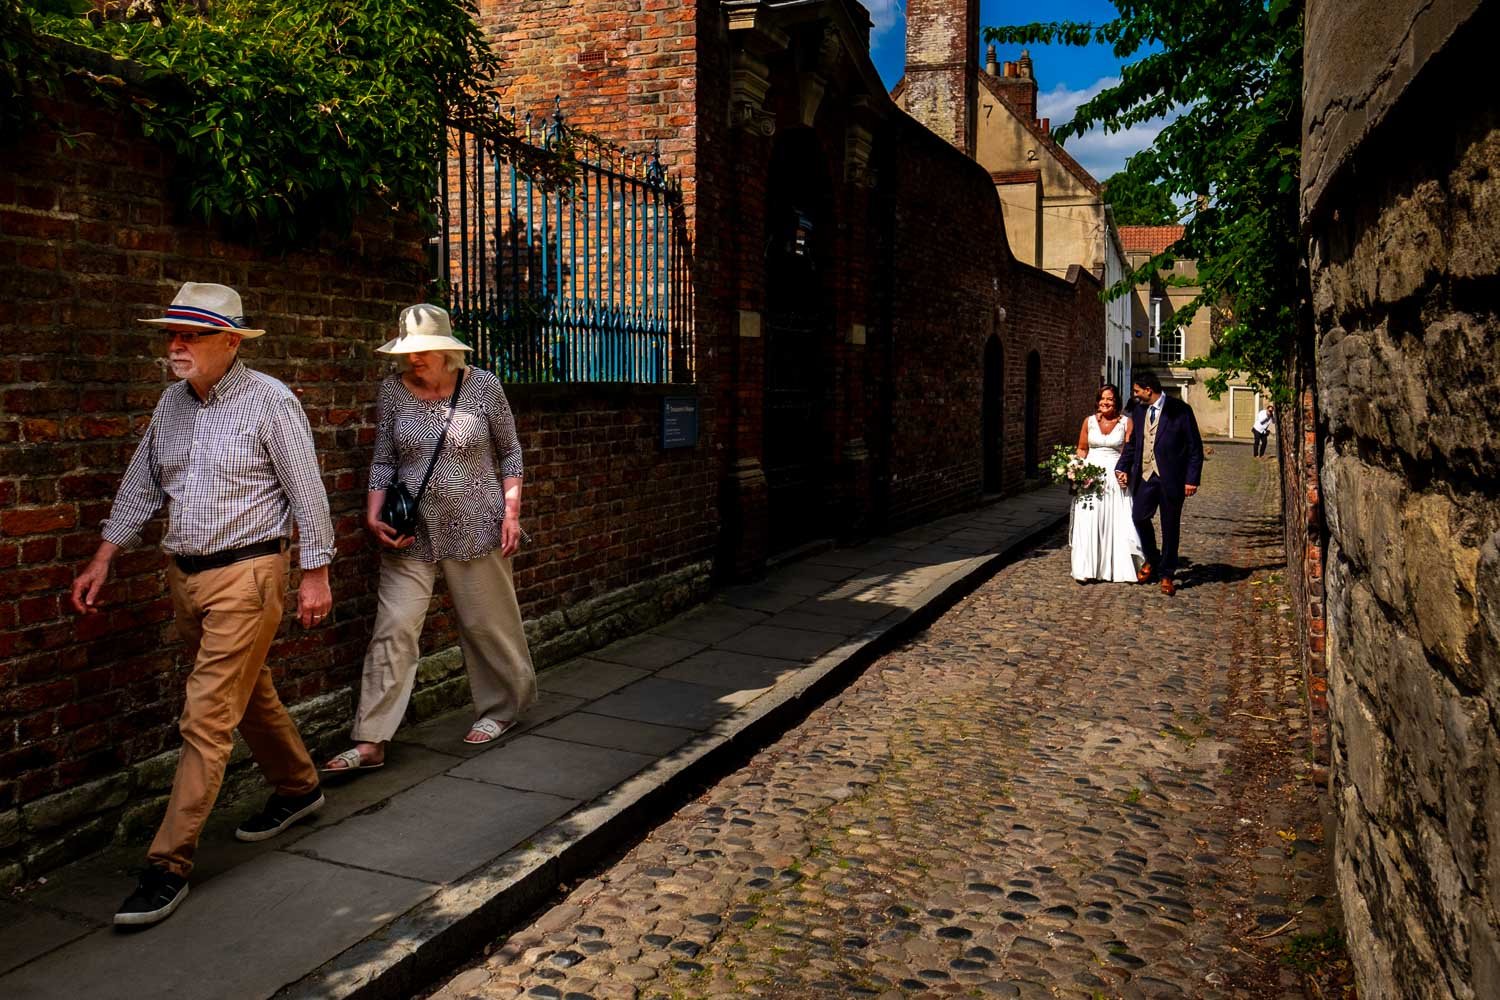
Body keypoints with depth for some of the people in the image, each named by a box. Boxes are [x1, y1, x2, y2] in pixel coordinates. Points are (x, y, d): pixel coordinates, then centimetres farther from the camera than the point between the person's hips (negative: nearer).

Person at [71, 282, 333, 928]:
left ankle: (168, 867, 0)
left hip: (245, 575, -7)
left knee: (207, 718, -7)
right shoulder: (171, 403, 8)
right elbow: (141, 484, 16)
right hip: (185, 576, 7)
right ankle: (298, 788, 40)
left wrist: (316, 575, -10)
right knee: (248, 694, 20)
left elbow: (307, 491, -10)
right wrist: (103, 559, 13)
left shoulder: (268, 401, -11)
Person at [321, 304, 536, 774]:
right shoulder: (393, 390, 0)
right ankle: (371, 742, 2)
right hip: (411, 534, 2)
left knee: (486, 623, 11)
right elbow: (384, 461, 7)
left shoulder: (482, 386, -5)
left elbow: (509, 452, 3)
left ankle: (500, 709, 34)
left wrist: (511, 511, -5)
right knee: (393, 629, -3)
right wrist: (373, 516, -4)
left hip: (474, 528, -2)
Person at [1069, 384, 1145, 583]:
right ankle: (1086, 568, 2)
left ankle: (1118, 568, 12)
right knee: (1088, 522, -3)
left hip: (1115, 476, -1)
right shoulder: (1089, 421, 6)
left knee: (1117, 523, 0)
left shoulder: (1126, 422, 1)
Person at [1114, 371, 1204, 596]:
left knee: (1170, 527, 5)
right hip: (1145, 475, 5)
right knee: (1139, 517, -1)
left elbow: (1195, 447, -6)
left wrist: (1192, 479, -11)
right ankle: (1152, 559, 24)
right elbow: (1133, 443, 17)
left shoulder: (1180, 410, -8)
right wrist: (1122, 467, 4)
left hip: (1170, 478, -4)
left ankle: (1166, 575, 17)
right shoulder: (1140, 410, 8)